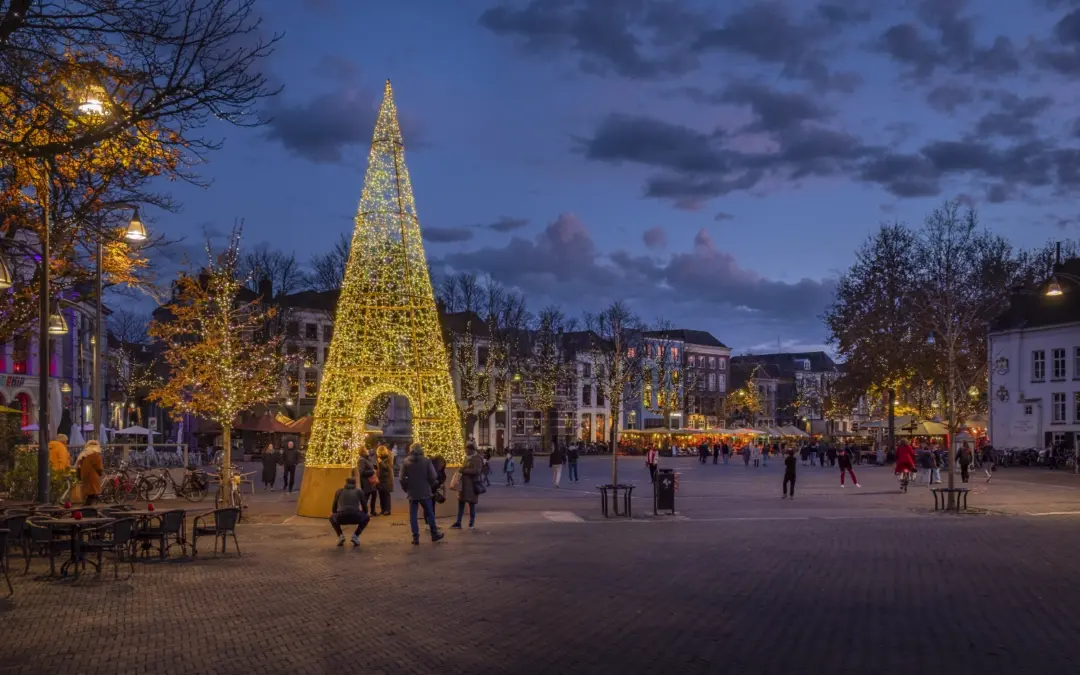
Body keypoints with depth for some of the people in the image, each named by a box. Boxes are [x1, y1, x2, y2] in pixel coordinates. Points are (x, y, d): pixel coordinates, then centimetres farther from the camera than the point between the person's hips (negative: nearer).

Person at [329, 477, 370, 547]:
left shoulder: (339, 491, 24)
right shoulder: (359, 491, 22)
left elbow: (334, 506, 32)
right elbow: (364, 505, 29)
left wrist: (333, 514, 52)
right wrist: (365, 514, 50)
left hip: (341, 518, 1)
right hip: (355, 517, -1)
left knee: (332, 518, 36)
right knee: (367, 518, 32)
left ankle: (340, 535, 13)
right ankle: (355, 535, 12)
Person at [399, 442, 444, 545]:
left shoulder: (405, 462, -4)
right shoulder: (427, 461, -8)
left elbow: (401, 478, -6)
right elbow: (433, 476, -10)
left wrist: (406, 488, 9)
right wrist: (431, 486, 8)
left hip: (412, 493, 1)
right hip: (425, 492, -1)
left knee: (413, 515, 5)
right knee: (430, 513, 13)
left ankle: (415, 538, 2)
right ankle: (434, 534, 20)